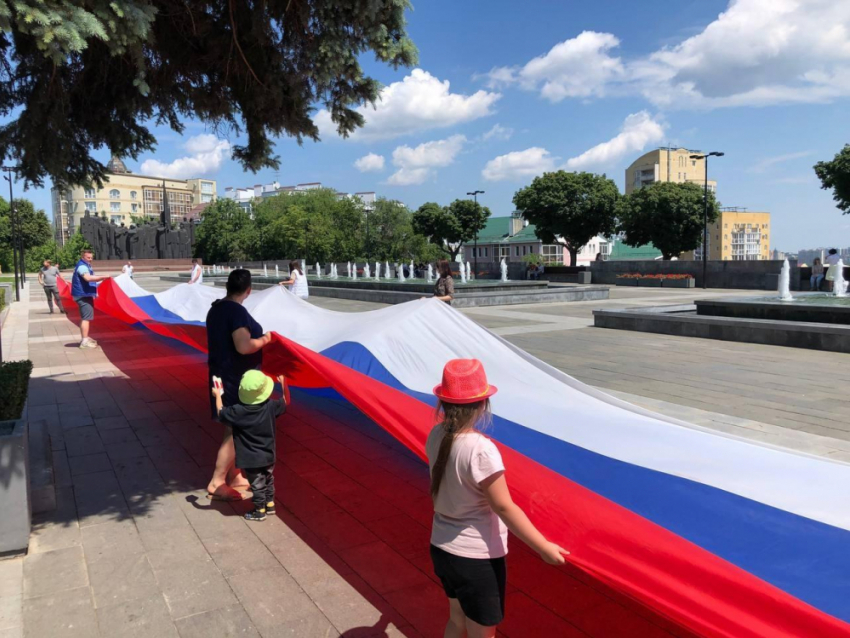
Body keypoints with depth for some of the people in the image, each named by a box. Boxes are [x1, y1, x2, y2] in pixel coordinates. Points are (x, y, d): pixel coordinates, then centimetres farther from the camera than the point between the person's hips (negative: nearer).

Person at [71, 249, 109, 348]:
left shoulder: (86, 265, 17)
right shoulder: (82, 266, -16)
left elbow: (91, 279, 28)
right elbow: (88, 278, -34)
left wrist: (101, 278, 13)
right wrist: (102, 276, -35)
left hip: (86, 295, 11)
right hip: (83, 295, -11)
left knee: (84, 317, 18)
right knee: (86, 318, -12)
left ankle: (84, 338, 29)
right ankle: (84, 341, -12)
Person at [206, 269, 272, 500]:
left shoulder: (216, 309, 9)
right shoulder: (237, 311, -20)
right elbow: (244, 346, -29)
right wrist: (265, 339, -12)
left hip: (224, 375, 10)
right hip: (238, 380, -10)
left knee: (233, 429, 17)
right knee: (235, 431, -1)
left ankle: (233, 476, 26)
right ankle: (216, 484, 5)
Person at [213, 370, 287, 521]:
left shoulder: (238, 411, -22)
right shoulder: (270, 406, -14)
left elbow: (221, 413, -4)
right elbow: (285, 402, 5)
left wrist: (218, 395, 9)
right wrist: (284, 384, 13)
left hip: (251, 459, -4)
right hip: (268, 455, 4)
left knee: (257, 484, 10)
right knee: (268, 480, 23)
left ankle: (260, 511, 24)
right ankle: (270, 504, 38)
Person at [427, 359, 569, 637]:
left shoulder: (436, 436, -7)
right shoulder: (480, 449, -29)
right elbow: (504, 507, -23)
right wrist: (544, 547, -13)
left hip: (442, 549, 7)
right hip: (477, 559, -7)